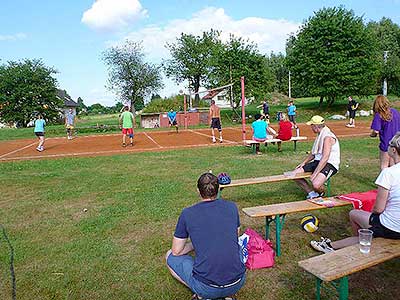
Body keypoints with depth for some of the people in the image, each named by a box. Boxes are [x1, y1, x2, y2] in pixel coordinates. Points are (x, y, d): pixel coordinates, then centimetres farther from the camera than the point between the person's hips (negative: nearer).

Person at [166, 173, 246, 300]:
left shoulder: (187, 213, -6)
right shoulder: (231, 207, 2)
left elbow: (176, 251, 5)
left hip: (207, 288, -3)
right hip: (238, 284, 3)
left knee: (170, 256, 20)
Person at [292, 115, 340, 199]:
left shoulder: (328, 137, -18)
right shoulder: (320, 135, 14)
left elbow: (325, 158, -26)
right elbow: (313, 153, 24)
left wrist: (314, 174, -28)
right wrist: (303, 163, 13)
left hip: (330, 164, -10)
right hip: (318, 162, 10)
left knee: (316, 185, -33)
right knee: (295, 174, -2)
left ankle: (321, 194, 3)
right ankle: (311, 193, 7)